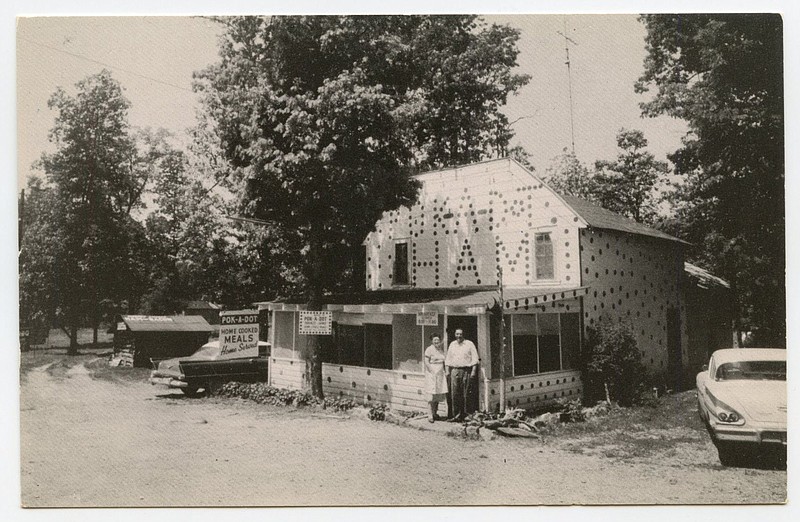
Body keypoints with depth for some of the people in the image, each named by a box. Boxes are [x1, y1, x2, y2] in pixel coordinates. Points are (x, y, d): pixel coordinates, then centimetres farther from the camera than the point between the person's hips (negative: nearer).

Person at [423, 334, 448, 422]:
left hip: (440, 374, 6)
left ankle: (435, 413, 16)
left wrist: (445, 371, 9)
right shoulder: (429, 349, -6)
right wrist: (433, 372, -16)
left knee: (439, 394, 5)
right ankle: (431, 415, -6)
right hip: (432, 373, -6)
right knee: (433, 394, -9)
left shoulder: (441, 349, 14)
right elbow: (426, 362, -10)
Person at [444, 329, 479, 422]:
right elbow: (448, 359, 19)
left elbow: (474, 358, 0)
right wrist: (448, 371, 10)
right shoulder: (452, 345, 14)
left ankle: (465, 414, 6)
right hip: (455, 370, 3)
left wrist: (473, 371, -8)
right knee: (454, 394, -3)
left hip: (467, 370, -3)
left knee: (466, 394, -2)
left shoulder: (469, 344, 2)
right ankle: (456, 414, 1)